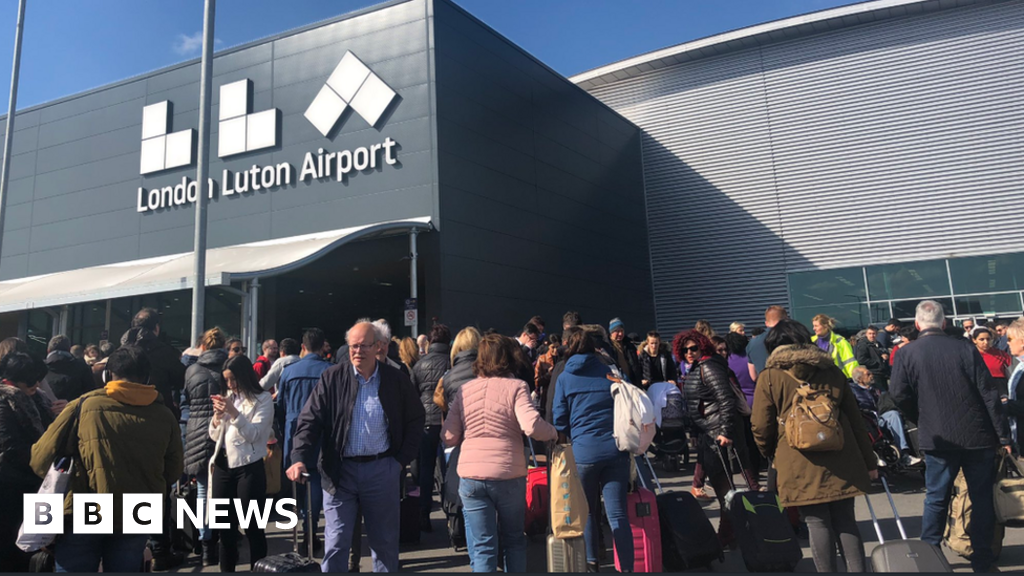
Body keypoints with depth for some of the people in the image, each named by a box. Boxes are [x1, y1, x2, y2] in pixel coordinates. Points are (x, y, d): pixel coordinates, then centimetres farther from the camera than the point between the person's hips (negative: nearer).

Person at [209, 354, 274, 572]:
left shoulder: (263, 399, -6)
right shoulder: (228, 397, 12)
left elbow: (253, 434, -14)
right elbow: (214, 436, 13)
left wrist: (234, 412, -22)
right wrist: (218, 416, -7)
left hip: (249, 468, -6)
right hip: (223, 467, 6)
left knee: (252, 526, 0)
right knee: (225, 525, 13)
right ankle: (226, 568, 25)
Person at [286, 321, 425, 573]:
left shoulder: (397, 380, -1)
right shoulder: (332, 378, -3)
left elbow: (416, 420, 8)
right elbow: (310, 420, -7)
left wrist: (403, 459, 1)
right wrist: (300, 458, -20)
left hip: (382, 469, 1)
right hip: (340, 469, 0)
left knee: (385, 540, 12)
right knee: (336, 542, 5)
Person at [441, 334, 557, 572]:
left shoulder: (464, 390, 5)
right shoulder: (516, 387, -5)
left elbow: (449, 437, 3)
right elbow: (533, 426, -19)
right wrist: (554, 433, 0)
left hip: (470, 476, 2)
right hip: (509, 475, -1)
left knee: (482, 548, 7)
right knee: (514, 540, 20)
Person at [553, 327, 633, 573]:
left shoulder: (564, 378, 5)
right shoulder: (611, 373, 11)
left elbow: (560, 422, 5)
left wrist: (565, 442, 22)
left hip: (583, 452, -1)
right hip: (616, 450, 1)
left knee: (587, 511, 16)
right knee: (618, 513, 1)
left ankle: (591, 563, 23)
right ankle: (627, 567, -2)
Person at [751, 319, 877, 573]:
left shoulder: (769, 377, -1)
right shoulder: (832, 371, 10)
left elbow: (761, 428, -2)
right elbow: (855, 419, 11)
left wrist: (772, 456, 17)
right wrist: (869, 461, 16)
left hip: (800, 465, -3)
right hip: (841, 461, 4)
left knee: (818, 524, 3)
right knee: (845, 521, 12)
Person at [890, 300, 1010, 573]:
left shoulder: (906, 354, -7)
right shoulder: (965, 349, -6)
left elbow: (900, 396, -6)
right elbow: (989, 394, -5)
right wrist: (1003, 435, 1)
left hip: (937, 438, 0)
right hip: (977, 436, 0)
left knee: (936, 497, 13)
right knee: (982, 497, 12)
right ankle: (982, 558, 18)